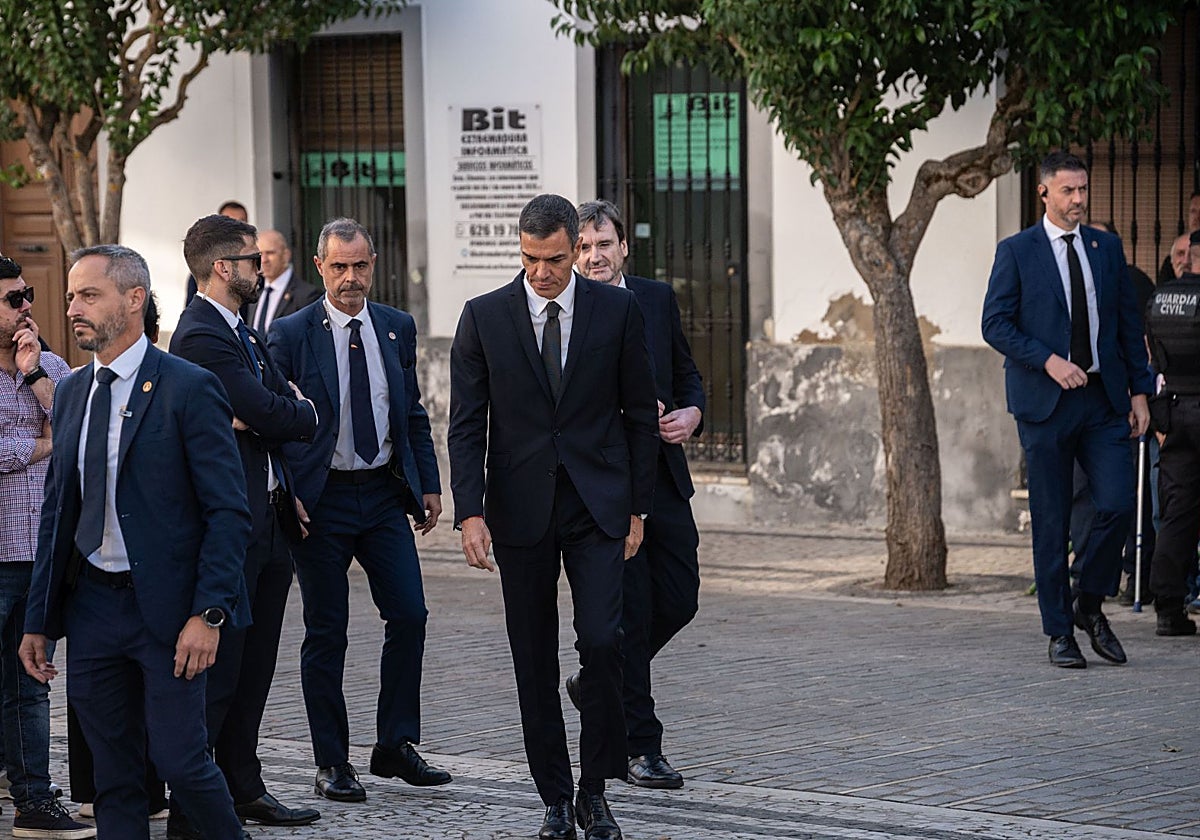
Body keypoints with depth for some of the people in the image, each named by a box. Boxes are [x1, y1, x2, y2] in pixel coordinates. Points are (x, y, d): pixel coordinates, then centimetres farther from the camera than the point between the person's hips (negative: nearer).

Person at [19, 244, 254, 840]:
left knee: (179, 761, -7)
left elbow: (228, 512, -11)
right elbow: (57, 512, 16)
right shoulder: (70, 394, 11)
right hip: (91, 606, 6)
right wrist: (38, 621, 12)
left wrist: (208, 613, -18)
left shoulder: (189, 389, -9)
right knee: (114, 776, 8)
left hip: (167, 609, -6)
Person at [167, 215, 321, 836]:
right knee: (219, 669, -8)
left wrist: (269, 417, -4)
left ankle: (242, 789, 25)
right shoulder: (201, 336, -16)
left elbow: (287, 408, 16)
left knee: (253, 668, 16)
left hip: (269, 518, 10)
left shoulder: (243, 333, 17)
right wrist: (301, 414, 2)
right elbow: (272, 415, -18)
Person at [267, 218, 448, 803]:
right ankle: (332, 763, 10)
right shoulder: (290, 334, -6)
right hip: (321, 499, -4)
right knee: (326, 633, 2)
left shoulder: (398, 328, 7)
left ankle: (395, 745, 10)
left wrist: (428, 484, 8)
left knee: (409, 616, -3)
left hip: (385, 493, 4)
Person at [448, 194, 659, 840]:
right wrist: (470, 513, -9)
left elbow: (640, 415, 6)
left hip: (598, 505, -1)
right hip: (520, 509, 1)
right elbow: (466, 425, 0)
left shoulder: (617, 310, 1)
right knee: (534, 662, 4)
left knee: (601, 642, -12)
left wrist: (637, 508, 3)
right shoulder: (484, 317, 0)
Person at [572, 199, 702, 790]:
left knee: (679, 600, 7)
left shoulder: (658, 300, 8)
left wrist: (692, 413, -4)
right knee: (630, 611, -3)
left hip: (662, 475, 5)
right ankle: (641, 747, 7)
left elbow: (687, 374, 18)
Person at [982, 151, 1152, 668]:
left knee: (1118, 505, -9)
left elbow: (1129, 323, 14)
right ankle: (1059, 633, 10)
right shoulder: (1016, 252, 1)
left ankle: (1089, 605, 13)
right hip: (1045, 402, -3)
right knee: (1051, 522, 1)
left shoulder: (1107, 247, 11)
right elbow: (995, 324, -5)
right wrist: (1048, 361, -17)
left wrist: (1139, 391, 7)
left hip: (1104, 400, 3)